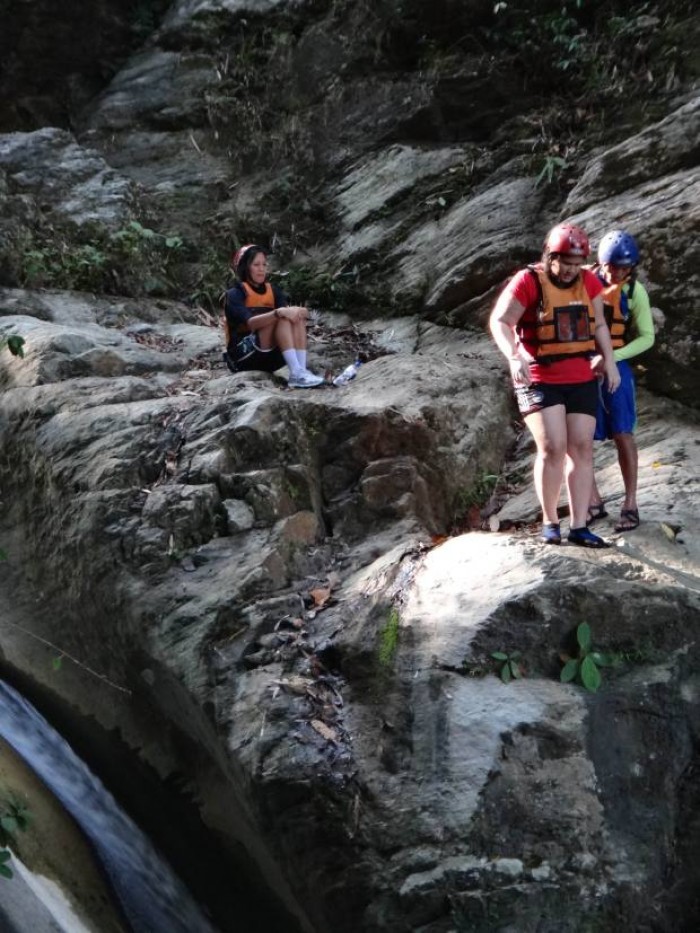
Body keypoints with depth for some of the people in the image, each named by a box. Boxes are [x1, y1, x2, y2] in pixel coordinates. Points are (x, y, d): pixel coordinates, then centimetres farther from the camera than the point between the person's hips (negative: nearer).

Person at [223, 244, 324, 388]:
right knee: (282, 318, -25)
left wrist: (299, 312, -28)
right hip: (243, 356, -6)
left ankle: (302, 371, -30)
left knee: (297, 317, -15)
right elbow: (250, 323, -25)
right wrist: (279, 312, -38)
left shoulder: (272, 290, 12)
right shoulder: (235, 294, -7)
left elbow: (288, 310, -4)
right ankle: (296, 374, -37)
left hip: (269, 357, 6)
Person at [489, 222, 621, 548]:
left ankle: (579, 527, 7)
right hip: (539, 381, -5)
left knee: (581, 449, 2)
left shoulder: (589, 281, 4)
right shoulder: (528, 281, -12)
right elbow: (500, 321, -18)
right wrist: (514, 357, -34)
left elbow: (598, 324, 15)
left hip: (581, 380, 5)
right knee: (552, 447, -14)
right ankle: (550, 522, 2)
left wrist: (609, 361, 5)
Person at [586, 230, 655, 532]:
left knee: (622, 435, -5)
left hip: (614, 368, -1)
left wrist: (611, 358, -16)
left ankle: (630, 504, 4)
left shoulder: (634, 291, -6)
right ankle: (594, 503, 11)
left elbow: (646, 337, -2)